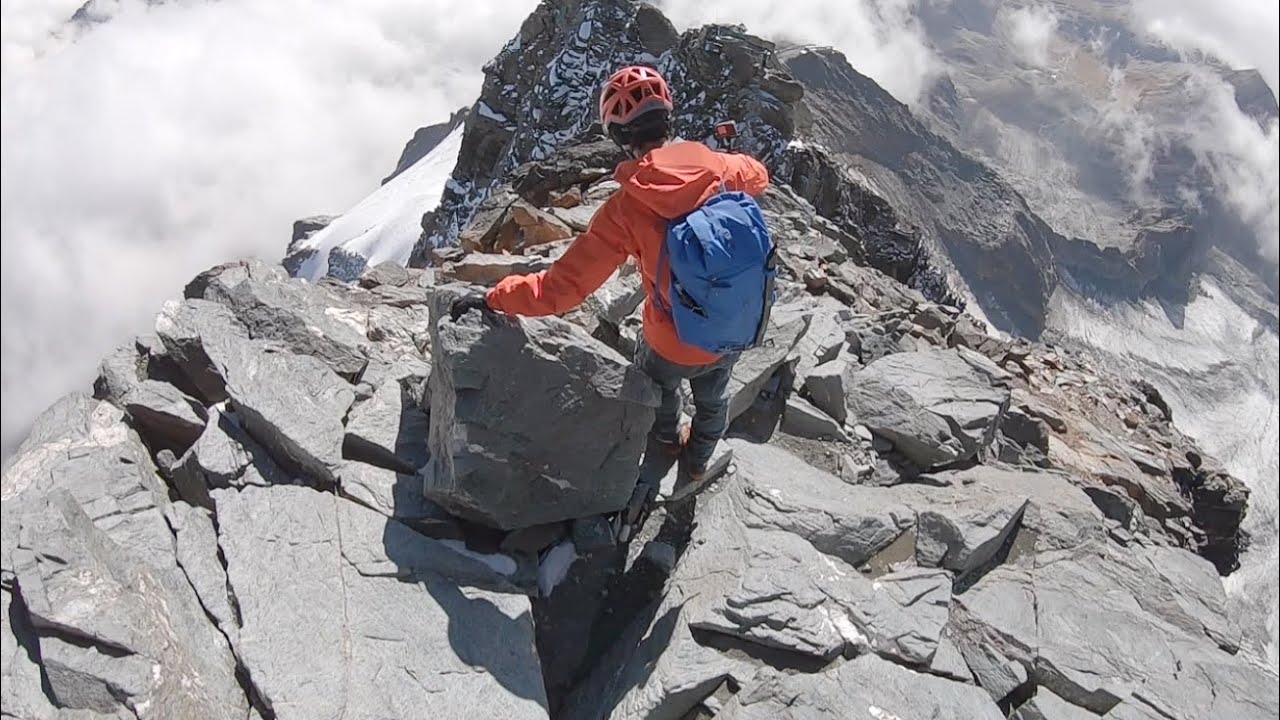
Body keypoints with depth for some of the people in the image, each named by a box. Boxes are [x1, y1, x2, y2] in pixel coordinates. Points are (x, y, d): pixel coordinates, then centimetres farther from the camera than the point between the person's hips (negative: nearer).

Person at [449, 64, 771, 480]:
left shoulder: (628, 206, -28)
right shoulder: (721, 166, -16)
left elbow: (565, 286, -27)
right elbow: (757, 175, 11)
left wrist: (495, 298, -15)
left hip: (676, 342, -3)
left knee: (658, 378, 34)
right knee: (712, 398, 33)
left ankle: (667, 438, 63)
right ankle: (698, 461, 61)